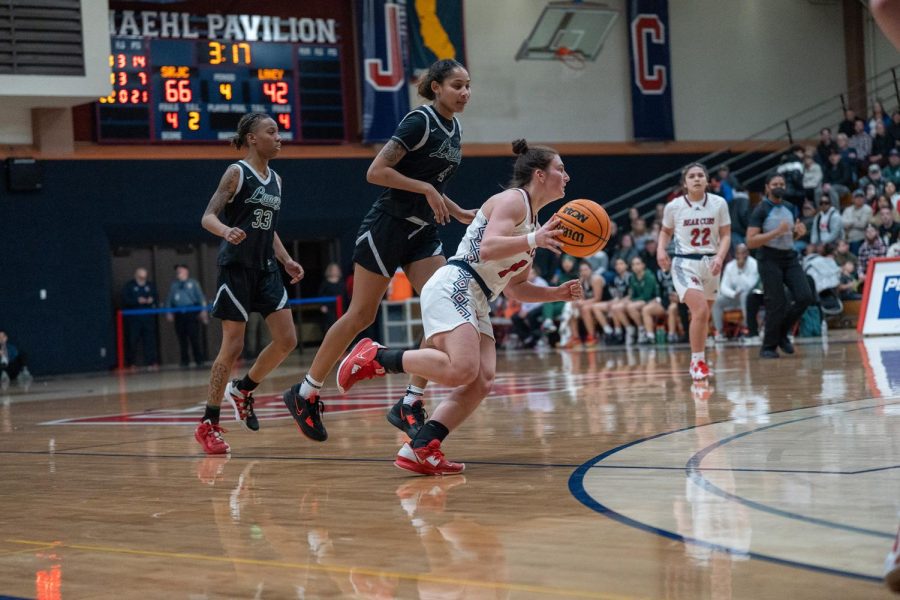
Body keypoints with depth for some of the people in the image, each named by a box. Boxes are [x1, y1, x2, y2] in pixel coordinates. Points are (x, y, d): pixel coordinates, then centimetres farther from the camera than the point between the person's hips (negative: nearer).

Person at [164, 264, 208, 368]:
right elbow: (169, 299, 15)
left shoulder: (193, 283, 9)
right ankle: (184, 360, 9)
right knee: (182, 338, 3)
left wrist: (203, 311, -4)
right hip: (179, 314, 3)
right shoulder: (174, 285, 17)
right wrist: (169, 312, 4)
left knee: (194, 336, -9)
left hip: (192, 313, -3)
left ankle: (199, 359, -3)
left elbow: (200, 296, 4)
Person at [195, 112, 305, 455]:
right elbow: (208, 217, -14)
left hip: (266, 268, 7)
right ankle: (208, 424, 2)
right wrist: (227, 231, -34)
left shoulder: (275, 179, 12)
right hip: (236, 268, -7)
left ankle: (242, 390, 21)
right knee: (233, 346, -7)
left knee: (287, 341, -1)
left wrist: (286, 260, 12)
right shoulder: (237, 173, -8)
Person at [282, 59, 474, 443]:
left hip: (423, 232, 8)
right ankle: (305, 394, 12)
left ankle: (410, 405, -3)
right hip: (388, 225, -8)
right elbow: (376, 172, -21)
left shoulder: (453, 129, 11)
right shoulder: (420, 121, -15)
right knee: (361, 316, -2)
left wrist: (459, 213, 11)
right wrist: (425, 189, -22)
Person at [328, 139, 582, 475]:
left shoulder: (533, 221, 25)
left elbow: (515, 288, 30)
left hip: (475, 304, 10)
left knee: (482, 381, -10)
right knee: (461, 369, -29)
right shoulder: (513, 199, -3)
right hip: (453, 288, -10)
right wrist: (534, 240, -30)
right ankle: (375, 358, -14)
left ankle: (419, 451, -13)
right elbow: (488, 248, -20)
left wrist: (557, 293, 18)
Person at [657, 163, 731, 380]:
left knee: (704, 316, 12)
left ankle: (699, 361, 28)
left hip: (710, 263, 3)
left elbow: (726, 235, 2)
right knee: (700, 311, -21)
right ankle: (697, 361, -8)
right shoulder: (674, 207, -4)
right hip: (685, 263, -3)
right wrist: (661, 249, -6)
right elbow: (666, 231, 13)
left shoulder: (719, 204, -2)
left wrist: (720, 257, -15)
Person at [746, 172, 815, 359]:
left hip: (790, 257, 6)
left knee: (805, 297, -6)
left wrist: (798, 232, 3)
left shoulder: (789, 208, 13)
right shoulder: (761, 210, -7)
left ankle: (782, 333, 14)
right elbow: (750, 241, -15)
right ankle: (768, 347, 9)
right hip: (770, 260, -6)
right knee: (777, 305, -7)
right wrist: (777, 231, -22)